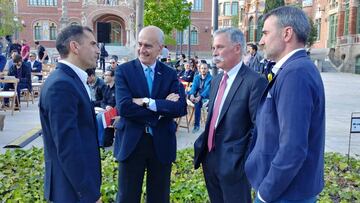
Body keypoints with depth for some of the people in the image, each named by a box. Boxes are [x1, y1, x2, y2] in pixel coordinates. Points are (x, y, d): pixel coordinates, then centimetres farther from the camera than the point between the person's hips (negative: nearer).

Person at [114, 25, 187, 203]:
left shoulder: (170, 74, 2)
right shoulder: (123, 70, -4)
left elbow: (181, 107, -13)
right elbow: (123, 107, -19)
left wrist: (147, 102, -20)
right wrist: (163, 106, -19)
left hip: (161, 144, 2)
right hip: (131, 142, -2)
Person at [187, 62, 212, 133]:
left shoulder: (211, 78, -4)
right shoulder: (196, 77, 12)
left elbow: (207, 90, -17)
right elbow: (193, 87, -3)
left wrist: (200, 97, -34)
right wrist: (192, 95, -25)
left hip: (205, 98, -6)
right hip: (196, 96, 6)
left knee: (197, 103, -34)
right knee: (187, 93, -21)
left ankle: (196, 125, -25)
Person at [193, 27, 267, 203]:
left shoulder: (255, 82, -15)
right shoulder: (216, 80, 11)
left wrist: (248, 162, -16)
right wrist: (202, 146, 9)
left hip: (234, 163, -7)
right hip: (210, 159, 7)